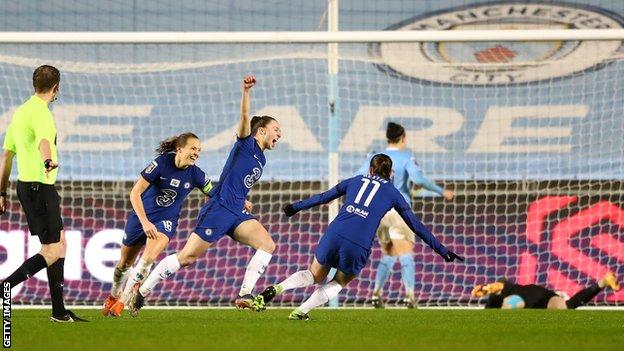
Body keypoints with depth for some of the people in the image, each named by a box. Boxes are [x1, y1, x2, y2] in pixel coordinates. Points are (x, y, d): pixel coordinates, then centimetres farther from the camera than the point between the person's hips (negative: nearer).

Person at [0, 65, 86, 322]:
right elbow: (43, 141, -36)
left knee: (60, 244, 14)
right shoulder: (40, 113, -14)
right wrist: (48, 161, -55)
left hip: (26, 185, 10)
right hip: (39, 187, -10)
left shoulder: (21, 111, 15)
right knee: (52, 252, -10)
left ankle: (60, 311, 16)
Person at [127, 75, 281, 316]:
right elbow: (244, 117, -21)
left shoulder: (261, 159, 21)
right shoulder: (247, 143, -1)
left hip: (237, 214, 8)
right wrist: (246, 91, -36)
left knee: (268, 244, -13)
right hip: (218, 209, -8)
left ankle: (245, 295, -16)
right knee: (187, 257, -9)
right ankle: (142, 291, 2)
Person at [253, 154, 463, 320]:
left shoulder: (356, 181, 22)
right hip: (358, 247, -2)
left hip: (334, 234, 2)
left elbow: (323, 197, 30)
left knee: (315, 275, 24)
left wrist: (296, 207, 44)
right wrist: (442, 251, 22)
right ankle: (301, 312, 5)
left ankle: (275, 289, -3)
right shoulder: (392, 193, 16)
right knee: (339, 283, 24)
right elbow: (416, 226, 17)